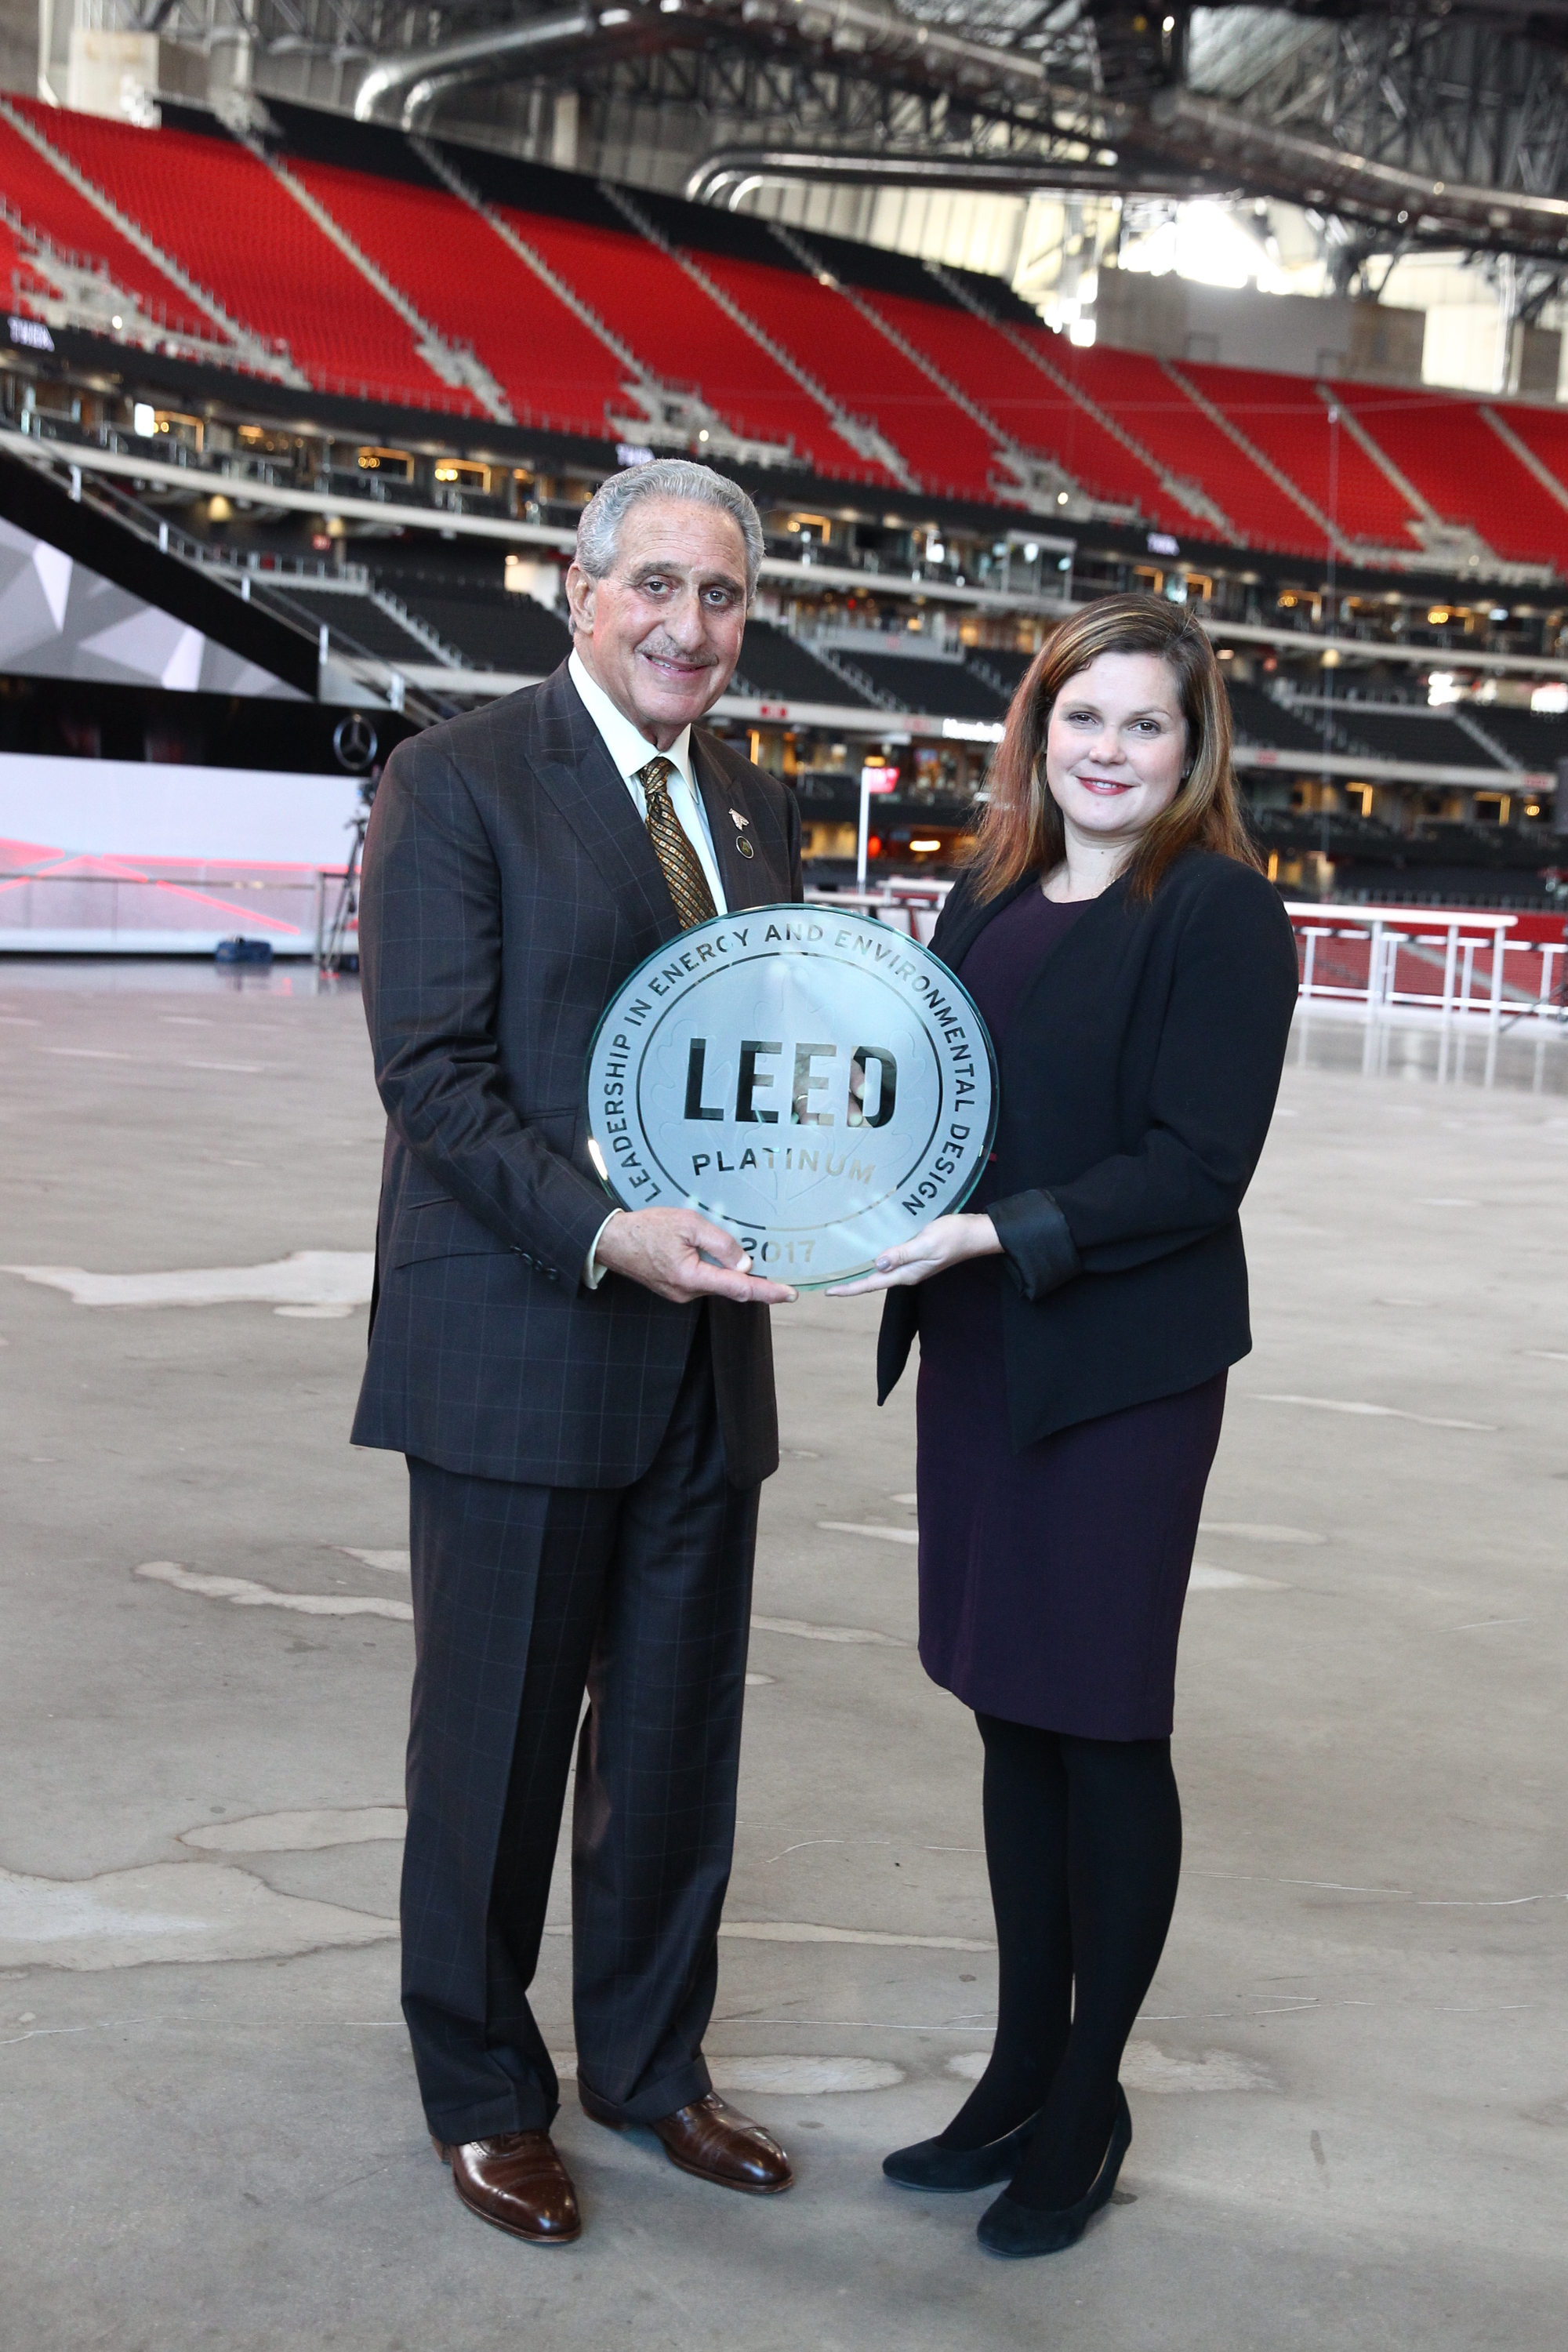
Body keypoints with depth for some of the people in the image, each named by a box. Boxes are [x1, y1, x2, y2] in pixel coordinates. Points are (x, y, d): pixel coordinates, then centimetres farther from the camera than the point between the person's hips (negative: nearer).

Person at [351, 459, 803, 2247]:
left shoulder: (754, 809, 13)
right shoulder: (456, 781, -7)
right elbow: (433, 1070, -13)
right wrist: (608, 1234, -24)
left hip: (704, 1356, 6)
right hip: (518, 1347, -6)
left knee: (679, 1735, 15)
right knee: (496, 1744, 8)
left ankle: (648, 2062, 33)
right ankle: (482, 2092, 27)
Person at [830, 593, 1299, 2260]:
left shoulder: (1221, 913, -9)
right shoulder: (990, 901, 11)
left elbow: (1197, 1166, -15)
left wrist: (991, 1235, -21)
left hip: (1122, 1372, -6)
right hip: (978, 1361, 6)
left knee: (1105, 1731, 5)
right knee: (1011, 1718, 14)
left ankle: (1087, 2102, 22)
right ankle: (1021, 2074, 29)